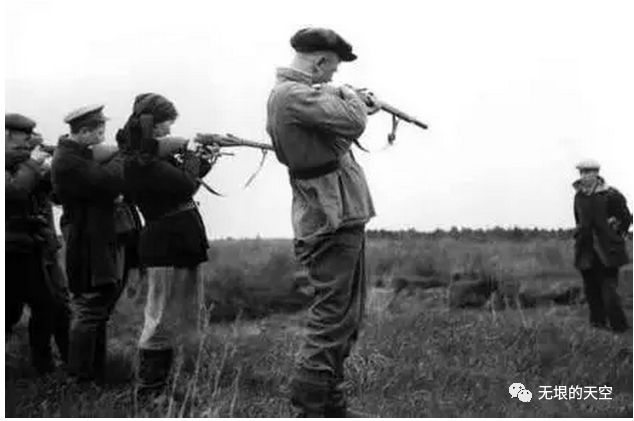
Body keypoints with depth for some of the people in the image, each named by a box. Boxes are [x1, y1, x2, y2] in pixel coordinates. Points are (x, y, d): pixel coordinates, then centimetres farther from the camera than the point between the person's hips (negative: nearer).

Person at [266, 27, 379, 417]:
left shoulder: (296, 94, 16)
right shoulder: (293, 95, -17)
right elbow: (352, 122, -24)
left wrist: (359, 108, 15)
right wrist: (350, 95, -5)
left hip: (340, 219, 11)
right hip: (333, 221, -11)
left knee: (346, 317, 16)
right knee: (333, 318, -8)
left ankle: (332, 405, 24)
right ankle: (309, 408, -3)